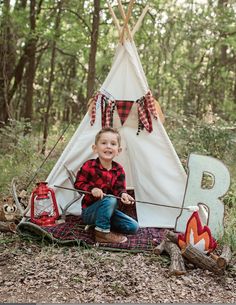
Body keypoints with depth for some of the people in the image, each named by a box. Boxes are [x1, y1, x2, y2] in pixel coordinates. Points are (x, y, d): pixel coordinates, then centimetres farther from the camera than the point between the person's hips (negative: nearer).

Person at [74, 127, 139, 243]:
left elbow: (119, 188, -7)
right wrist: (92, 189, -30)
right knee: (110, 200, -35)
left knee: (133, 227, -3)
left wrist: (123, 194, -31)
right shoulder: (89, 166, -16)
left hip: (107, 210, 5)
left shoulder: (119, 170, -4)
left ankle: (101, 223, 8)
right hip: (89, 211, -5)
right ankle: (102, 232, -20)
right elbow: (78, 183, -12)